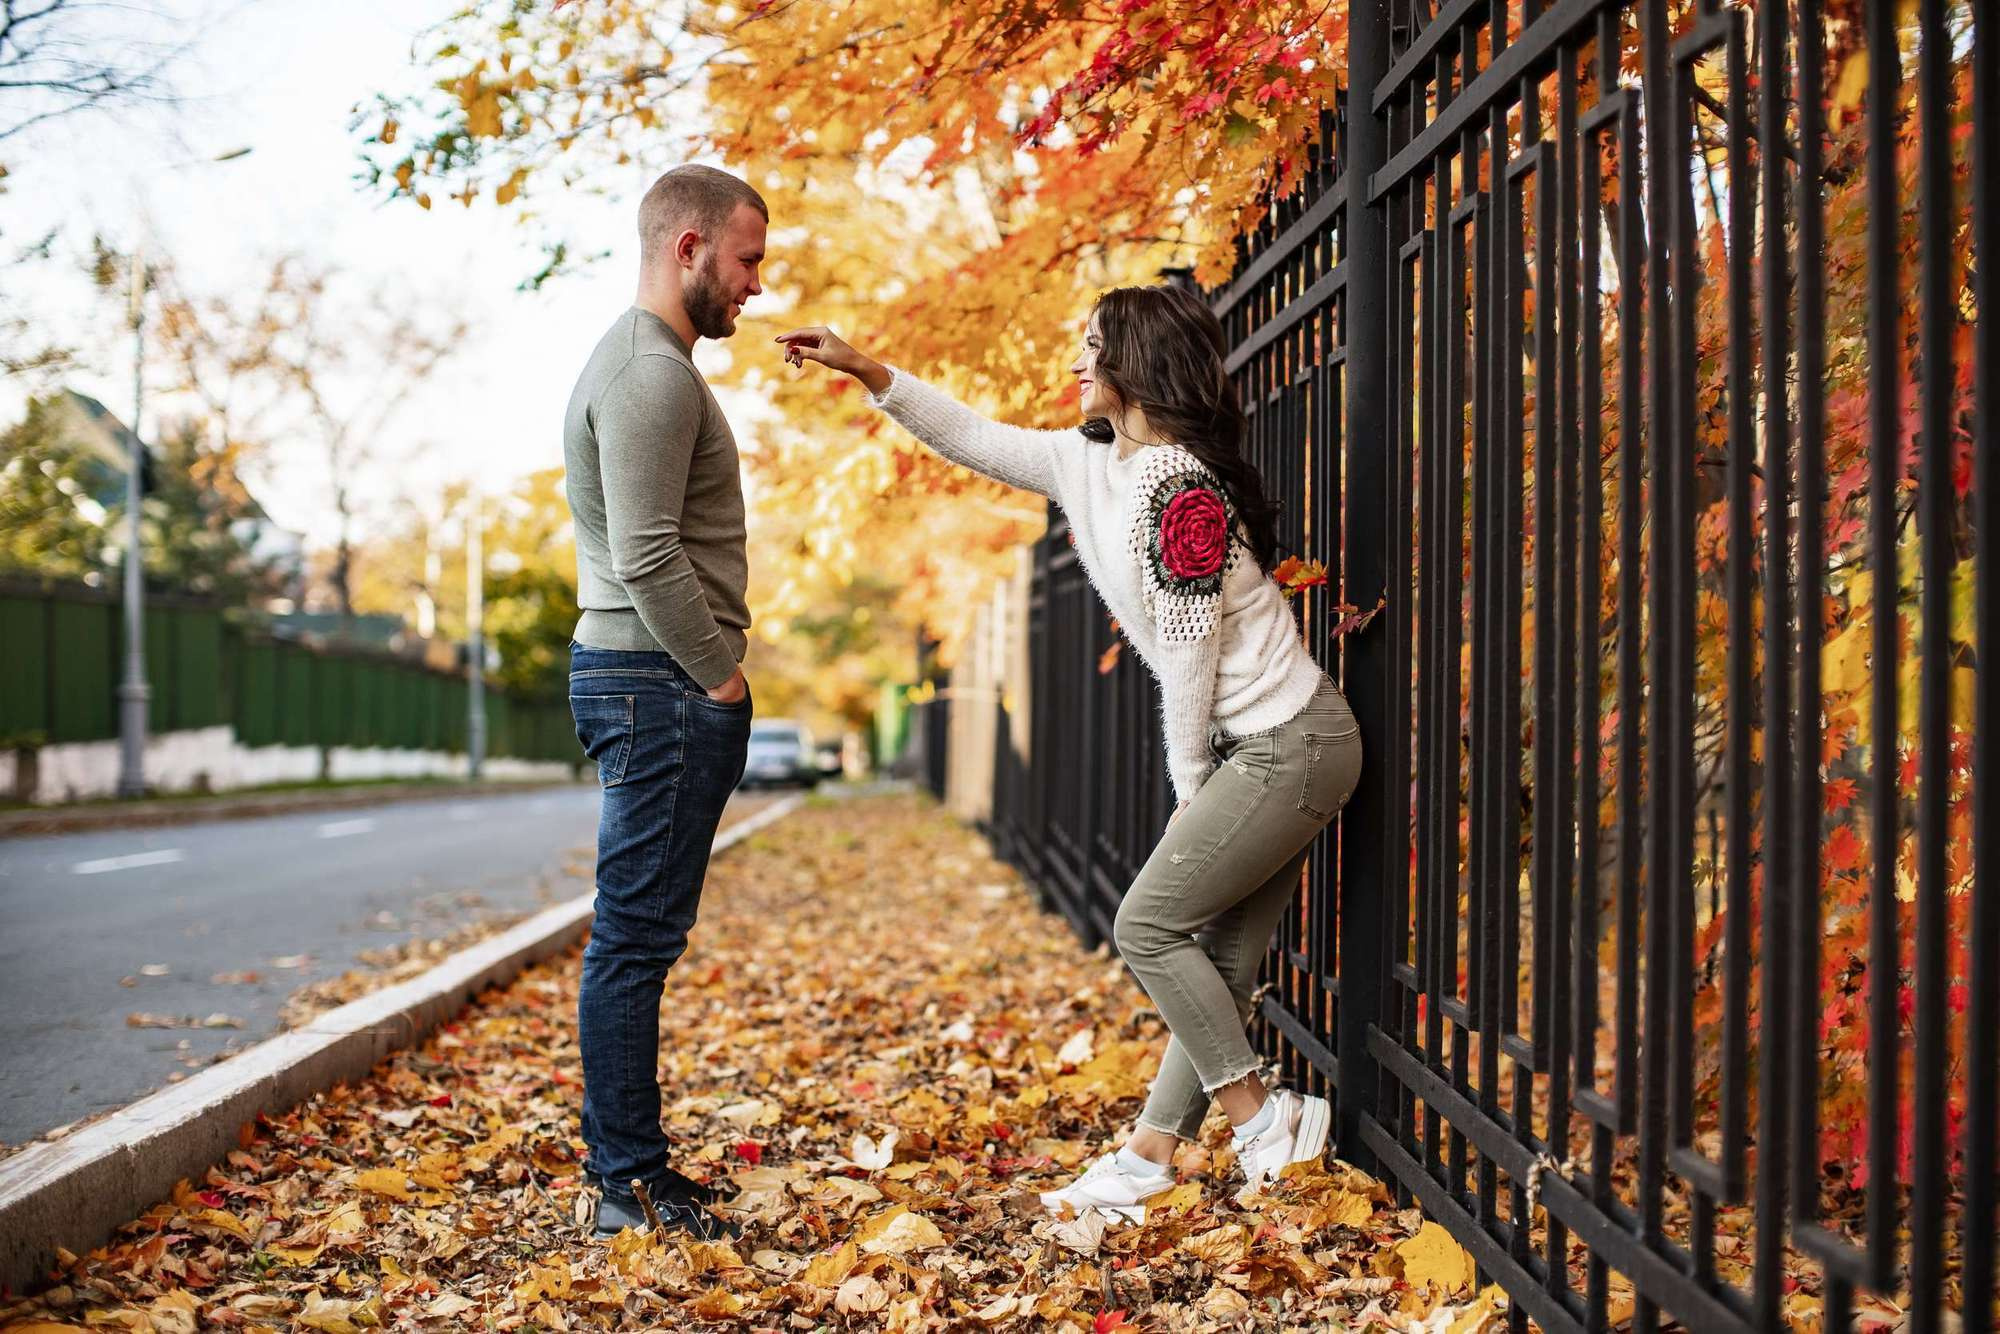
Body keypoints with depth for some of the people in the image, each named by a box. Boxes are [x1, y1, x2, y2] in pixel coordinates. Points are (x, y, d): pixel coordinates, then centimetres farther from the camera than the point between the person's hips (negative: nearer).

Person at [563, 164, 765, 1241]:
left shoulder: (642, 363, 21)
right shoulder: (651, 370, -14)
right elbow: (648, 555, -21)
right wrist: (722, 674, -13)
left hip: (651, 677, 11)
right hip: (662, 679, -11)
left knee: (639, 937, 12)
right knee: (636, 937, -7)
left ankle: (628, 1167, 20)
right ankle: (625, 1185, -1)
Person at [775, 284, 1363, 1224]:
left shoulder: (1178, 483, -20)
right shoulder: (1088, 462, 10)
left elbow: (1191, 647, -17)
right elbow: (974, 439, 21)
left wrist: (1189, 785, -8)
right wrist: (867, 372, 15)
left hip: (1287, 747, -9)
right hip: (1258, 749, 9)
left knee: (1146, 925, -7)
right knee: (1219, 958, 9)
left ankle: (1265, 1119, 2)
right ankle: (1151, 1152, 13)